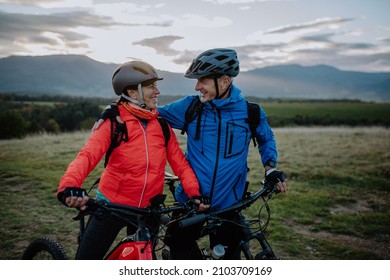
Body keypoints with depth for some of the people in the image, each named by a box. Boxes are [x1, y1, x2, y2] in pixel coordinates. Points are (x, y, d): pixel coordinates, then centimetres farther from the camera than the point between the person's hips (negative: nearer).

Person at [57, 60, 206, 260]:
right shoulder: (113, 122, -11)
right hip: (112, 206, -3)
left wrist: (194, 193, -20)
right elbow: (87, 155, -25)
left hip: (148, 210, 4)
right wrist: (69, 185, -44)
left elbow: (179, 161, -4)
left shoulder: (162, 125, 1)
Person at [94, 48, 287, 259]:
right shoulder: (190, 106, -4)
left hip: (227, 207, 0)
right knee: (180, 255, 11)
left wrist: (270, 168, 0)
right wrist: (115, 111, -6)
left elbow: (266, 139, 15)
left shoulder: (250, 112, -5)